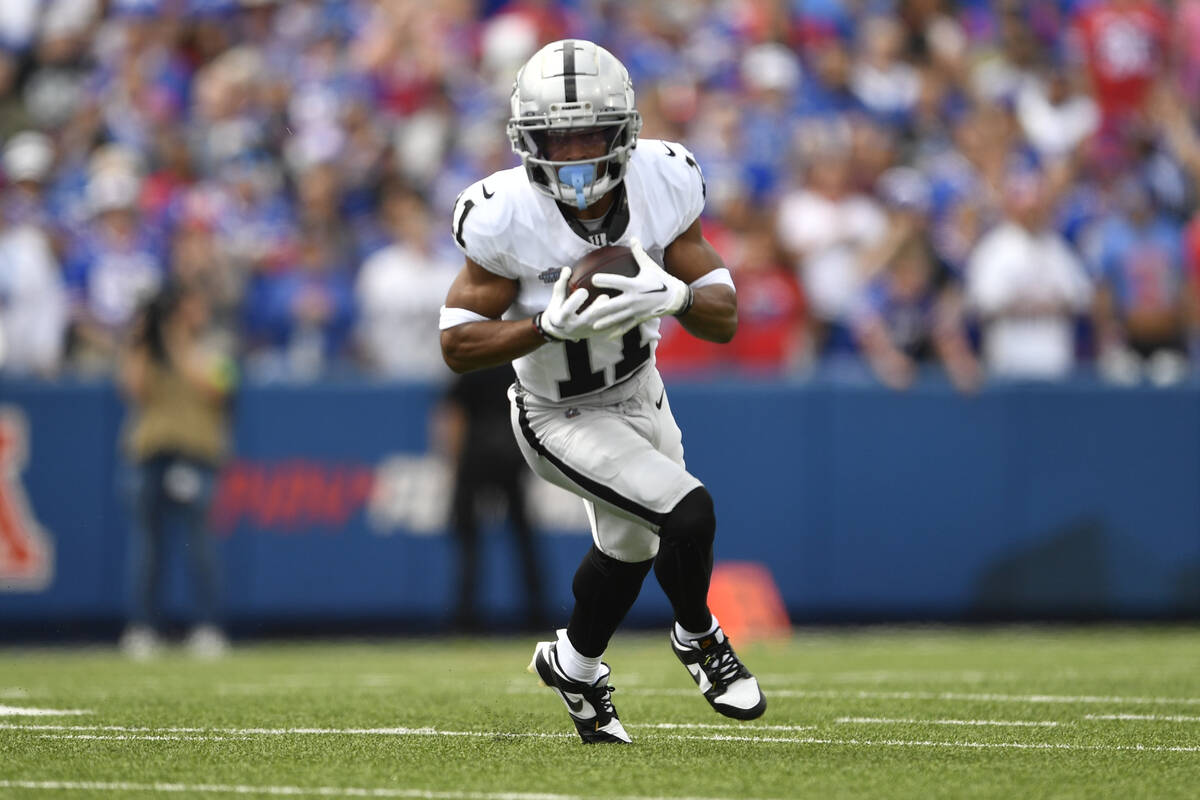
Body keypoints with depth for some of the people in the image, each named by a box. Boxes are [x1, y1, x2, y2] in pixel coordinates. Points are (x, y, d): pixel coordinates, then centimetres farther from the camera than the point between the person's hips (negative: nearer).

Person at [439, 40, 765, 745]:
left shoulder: (663, 184, -20)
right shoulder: (507, 217, -30)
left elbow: (725, 321, -15)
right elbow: (458, 345, -21)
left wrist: (674, 295, -37)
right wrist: (552, 324, -36)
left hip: (641, 392, 6)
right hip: (563, 419, -6)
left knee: (630, 543, 25)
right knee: (687, 514, -21)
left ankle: (575, 666, 55)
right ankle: (699, 638, 11)